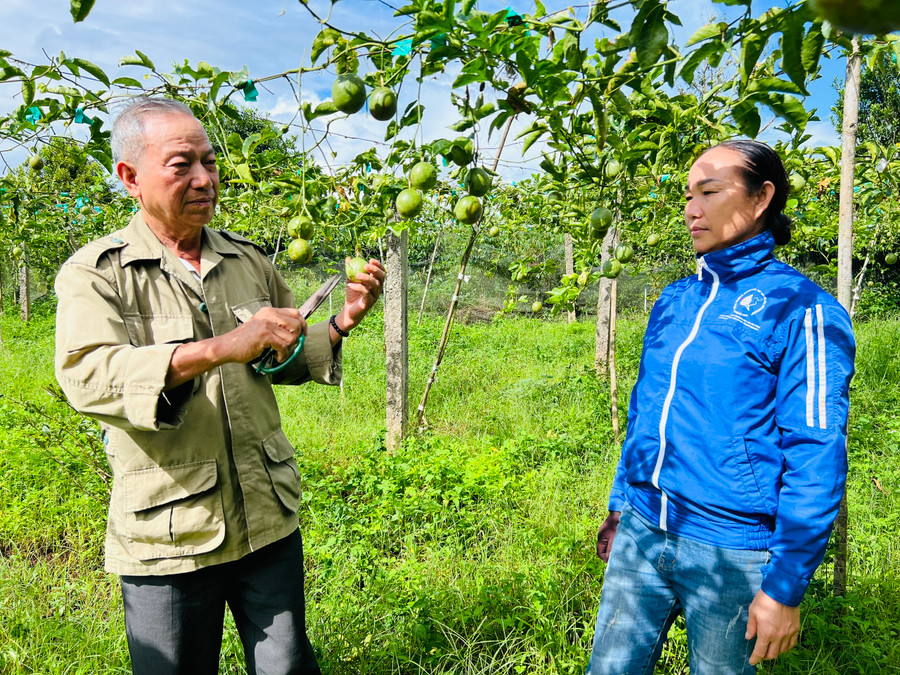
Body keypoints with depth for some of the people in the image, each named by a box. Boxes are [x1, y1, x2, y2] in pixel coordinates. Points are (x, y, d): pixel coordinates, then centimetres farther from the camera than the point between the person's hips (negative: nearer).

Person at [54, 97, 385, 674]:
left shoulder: (249, 260, 9)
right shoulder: (95, 273, -6)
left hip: (270, 520, 4)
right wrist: (219, 349, -34)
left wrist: (342, 324, -2)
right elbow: (86, 376, -24)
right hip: (167, 539, -3)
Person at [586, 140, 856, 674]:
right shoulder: (674, 302, 8)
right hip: (643, 532, 5)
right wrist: (619, 508, 18)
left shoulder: (802, 309, -11)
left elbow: (817, 456, -13)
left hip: (730, 552, -5)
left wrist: (785, 586, -14)